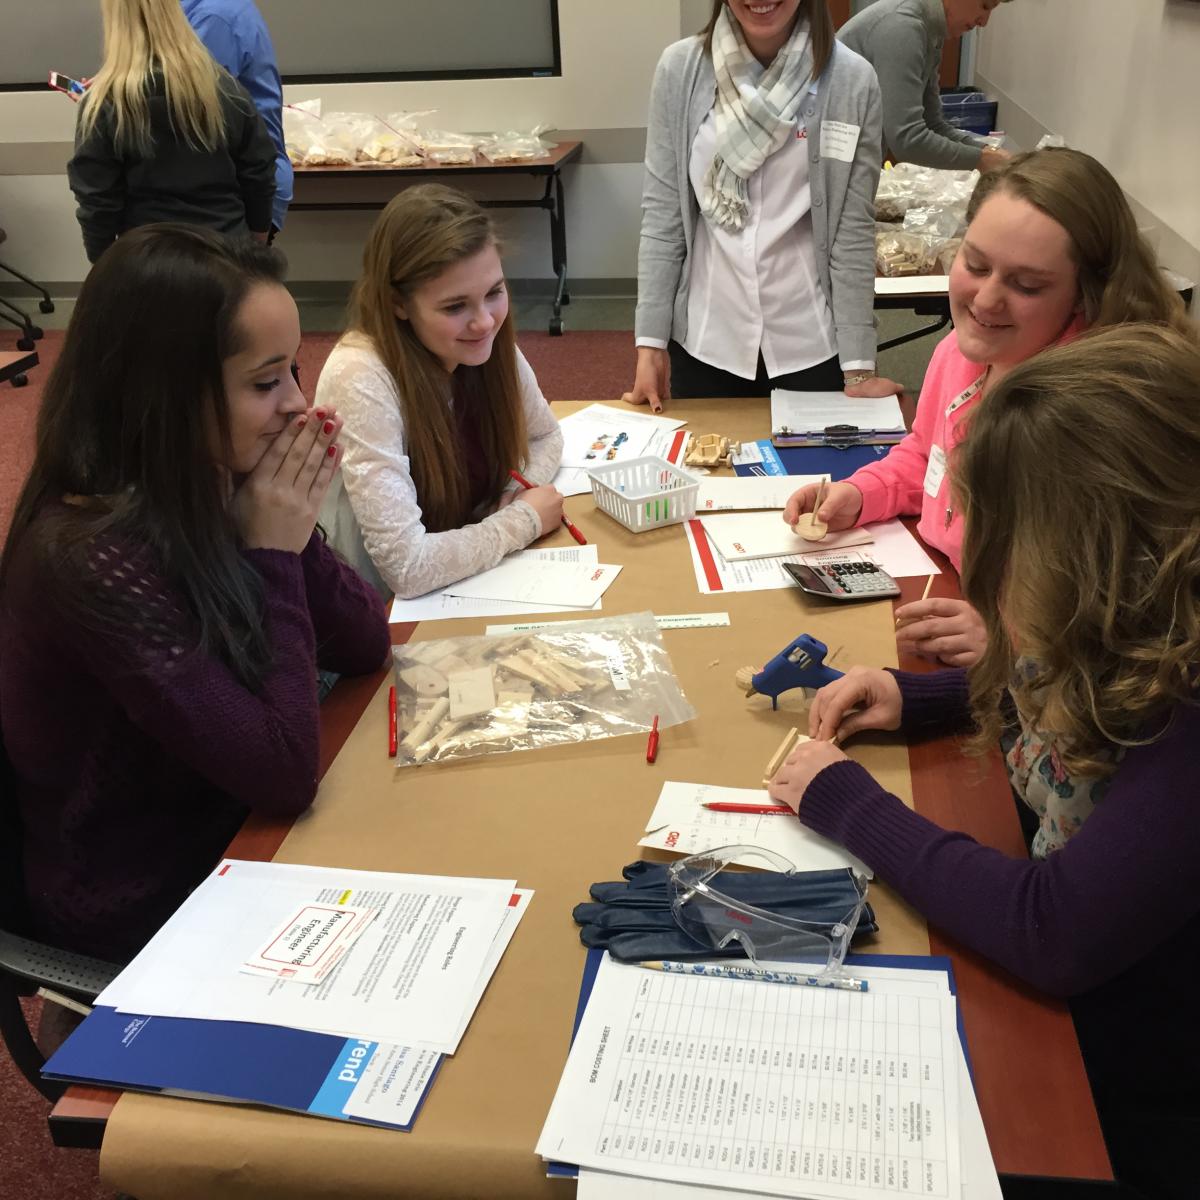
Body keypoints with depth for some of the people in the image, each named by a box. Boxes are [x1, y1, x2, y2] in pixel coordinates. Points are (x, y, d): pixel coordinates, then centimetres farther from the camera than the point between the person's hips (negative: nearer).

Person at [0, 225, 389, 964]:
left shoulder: (211, 494, -6)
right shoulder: (92, 559, -29)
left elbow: (365, 649, 1)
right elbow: (284, 776, -27)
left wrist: (292, 528, -15)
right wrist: (275, 552, -23)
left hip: (234, 829, 7)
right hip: (150, 911, -6)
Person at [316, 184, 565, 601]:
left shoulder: (486, 345, -8)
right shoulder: (362, 381, -25)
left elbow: (545, 436, 10)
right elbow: (406, 567, -28)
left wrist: (519, 496, -10)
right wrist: (524, 520, -16)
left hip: (475, 583, 6)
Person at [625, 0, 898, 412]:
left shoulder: (852, 81, -7)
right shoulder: (680, 69, -4)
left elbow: (854, 232, -5)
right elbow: (661, 214, -2)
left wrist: (858, 365, -7)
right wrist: (650, 342, -6)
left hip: (811, 345, -1)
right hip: (702, 340, 1)